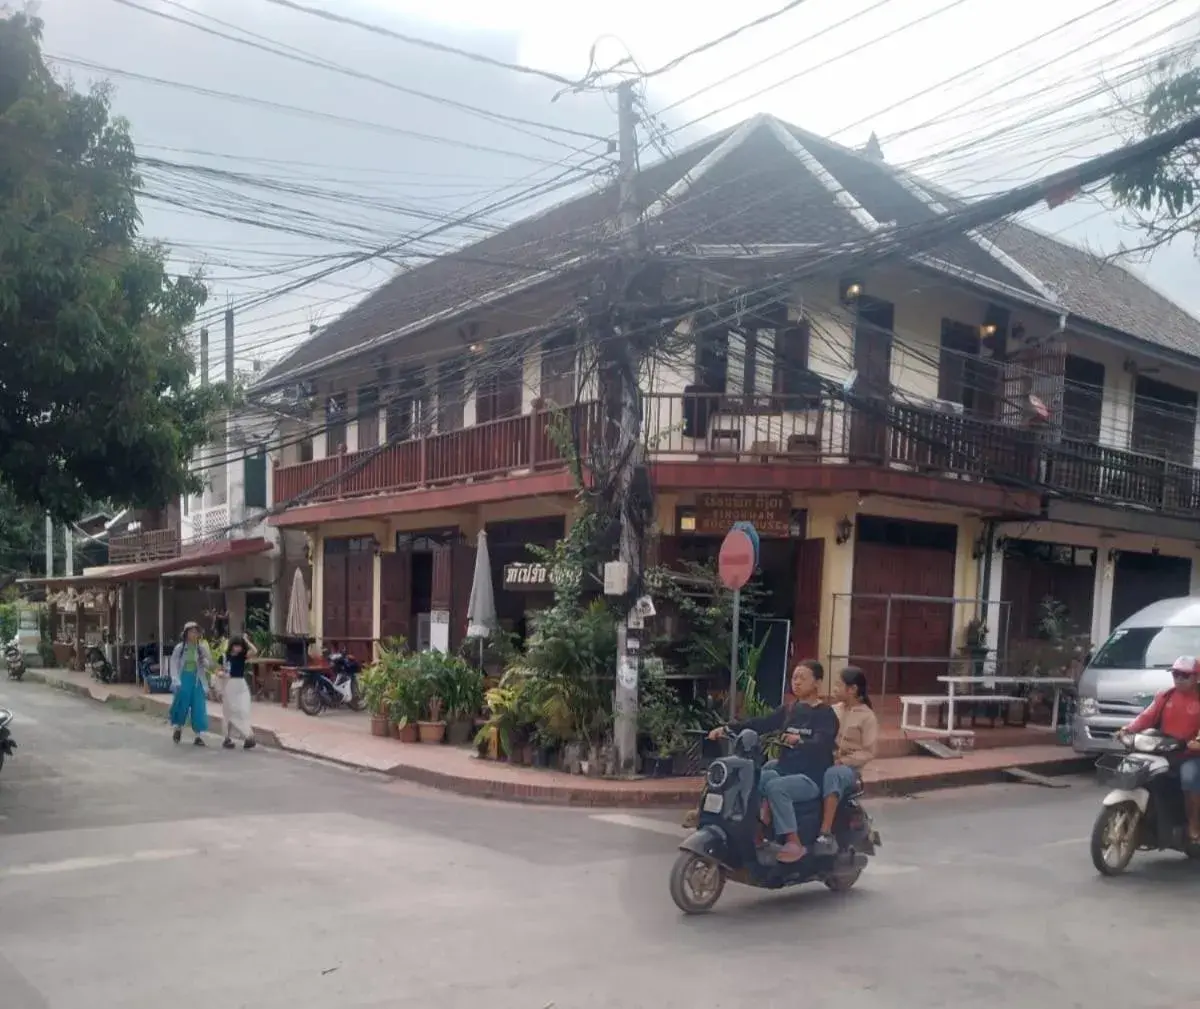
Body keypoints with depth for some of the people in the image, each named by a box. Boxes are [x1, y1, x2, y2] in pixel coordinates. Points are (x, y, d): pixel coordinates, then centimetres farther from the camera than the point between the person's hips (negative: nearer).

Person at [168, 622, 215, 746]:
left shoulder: (202, 647, 2)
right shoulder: (180, 648, 0)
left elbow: (210, 665, 6)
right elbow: (174, 664, 0)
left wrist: (205, 662, -17)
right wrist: (176, 680, -11)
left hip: (198, 680, 0)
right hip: (184, 679, 0)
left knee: (199, 708, -2)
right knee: (181, 705, 5)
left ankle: (199, 735, 3)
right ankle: (178, 728, 33)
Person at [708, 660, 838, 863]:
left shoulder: (825, 713, -5)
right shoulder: (789, 710, 14)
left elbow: (822, 744, -23)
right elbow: (760, 724, 4)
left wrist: (799, 740, -44)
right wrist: (727, 729, -9)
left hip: (811, 778, -6)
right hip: (784, 770, 6)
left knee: (775, 787, -33)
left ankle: (794, 843, -25)